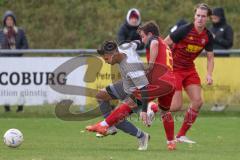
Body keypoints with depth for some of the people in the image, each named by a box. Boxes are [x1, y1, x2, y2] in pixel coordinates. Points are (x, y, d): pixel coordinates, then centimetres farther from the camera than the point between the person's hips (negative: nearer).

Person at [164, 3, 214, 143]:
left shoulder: (208, 36, -4)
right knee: (176, 106, -13)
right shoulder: (184, 30, -21)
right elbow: (164, 44, -15)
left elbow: (210, 57, 7)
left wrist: (209, 74, -10)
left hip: (190, 69, 6)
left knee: (198, 101, -6)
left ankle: (181, 135, 8)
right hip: (174, 69, -6)